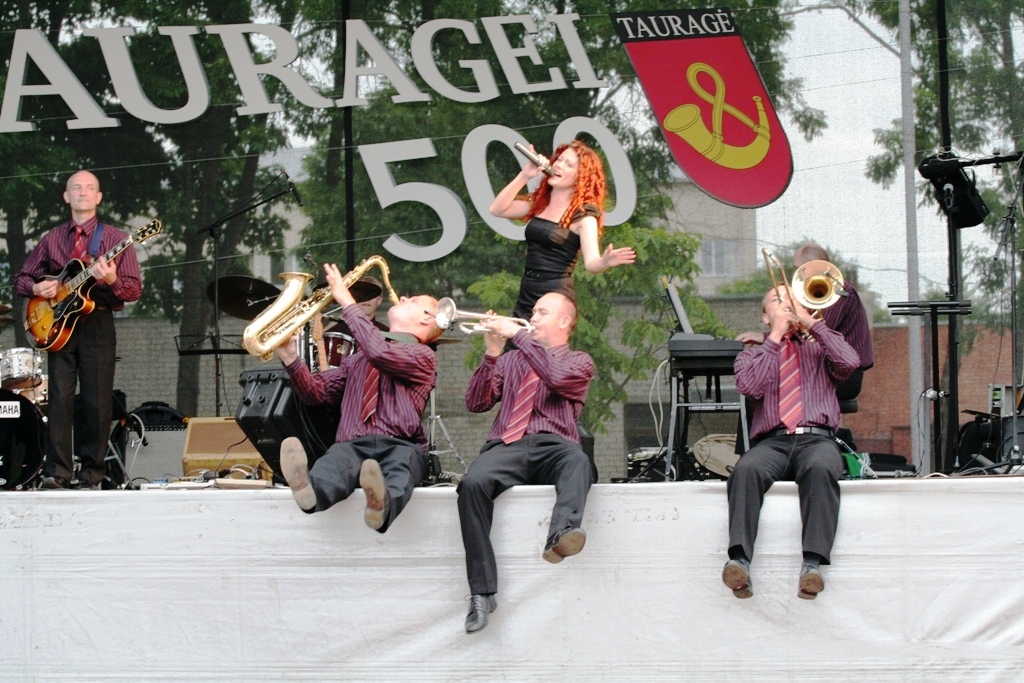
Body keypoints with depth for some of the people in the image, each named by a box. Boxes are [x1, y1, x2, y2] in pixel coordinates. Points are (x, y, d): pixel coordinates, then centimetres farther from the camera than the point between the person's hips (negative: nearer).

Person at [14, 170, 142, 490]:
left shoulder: (115, 239, 5)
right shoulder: (51, 240, 13)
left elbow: (134, 290, 0)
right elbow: (20, 280, 18)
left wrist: (111, 280, -20)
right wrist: (37, 288, -4)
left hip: (97, 324, -2)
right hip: (59, 324, 2)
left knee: (97, 402, -4)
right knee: (60, 400, -6)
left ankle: (91, 473, 1)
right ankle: (57, 472, -8)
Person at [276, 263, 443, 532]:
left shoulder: (422, 357, 12)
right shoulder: (357, 359, 32)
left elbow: (379, 352, -8)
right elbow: (317, 391, 22)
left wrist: (348, 302, -2)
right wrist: (290, 357, 5)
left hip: (399, 446, -2)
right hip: (351, 445, 2)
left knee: (398, 475, -40)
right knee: (336, 460, -36)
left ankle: (383, 505, -75)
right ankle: (311, 491, -71)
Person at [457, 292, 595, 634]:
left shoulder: (579, 361, 20)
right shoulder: (512, 360, 30)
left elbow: (558, 378, -6)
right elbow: (476, 403, 17)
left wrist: (519, 335, -5)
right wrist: (491, 354, 6)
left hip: (553, 444, -2)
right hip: (507, 446, 2)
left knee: (577, 461, -39)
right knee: (473, 483, -32)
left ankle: (561, 535, -67)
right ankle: (482, 593, -33)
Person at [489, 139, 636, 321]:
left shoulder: (584, 214, -8)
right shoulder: (538, 203, 12)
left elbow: (591, 263, -19)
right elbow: (498, 209, 3)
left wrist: (605, 262, -43)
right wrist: (524, 176, -1)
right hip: (526, 295, 7)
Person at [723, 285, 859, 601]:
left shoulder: (819, 350, 25)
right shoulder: (753, 354, 24)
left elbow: (849, 362, 2)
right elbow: (749, 386, 1)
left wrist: (812, 323, 6)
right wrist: (775, 337, 5)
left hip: (817, 438, 0)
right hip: (772, 441, 0)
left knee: (821, 467, -38)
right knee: (747, 468, -35)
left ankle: (813, 564, -47)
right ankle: (739, 561, -47)